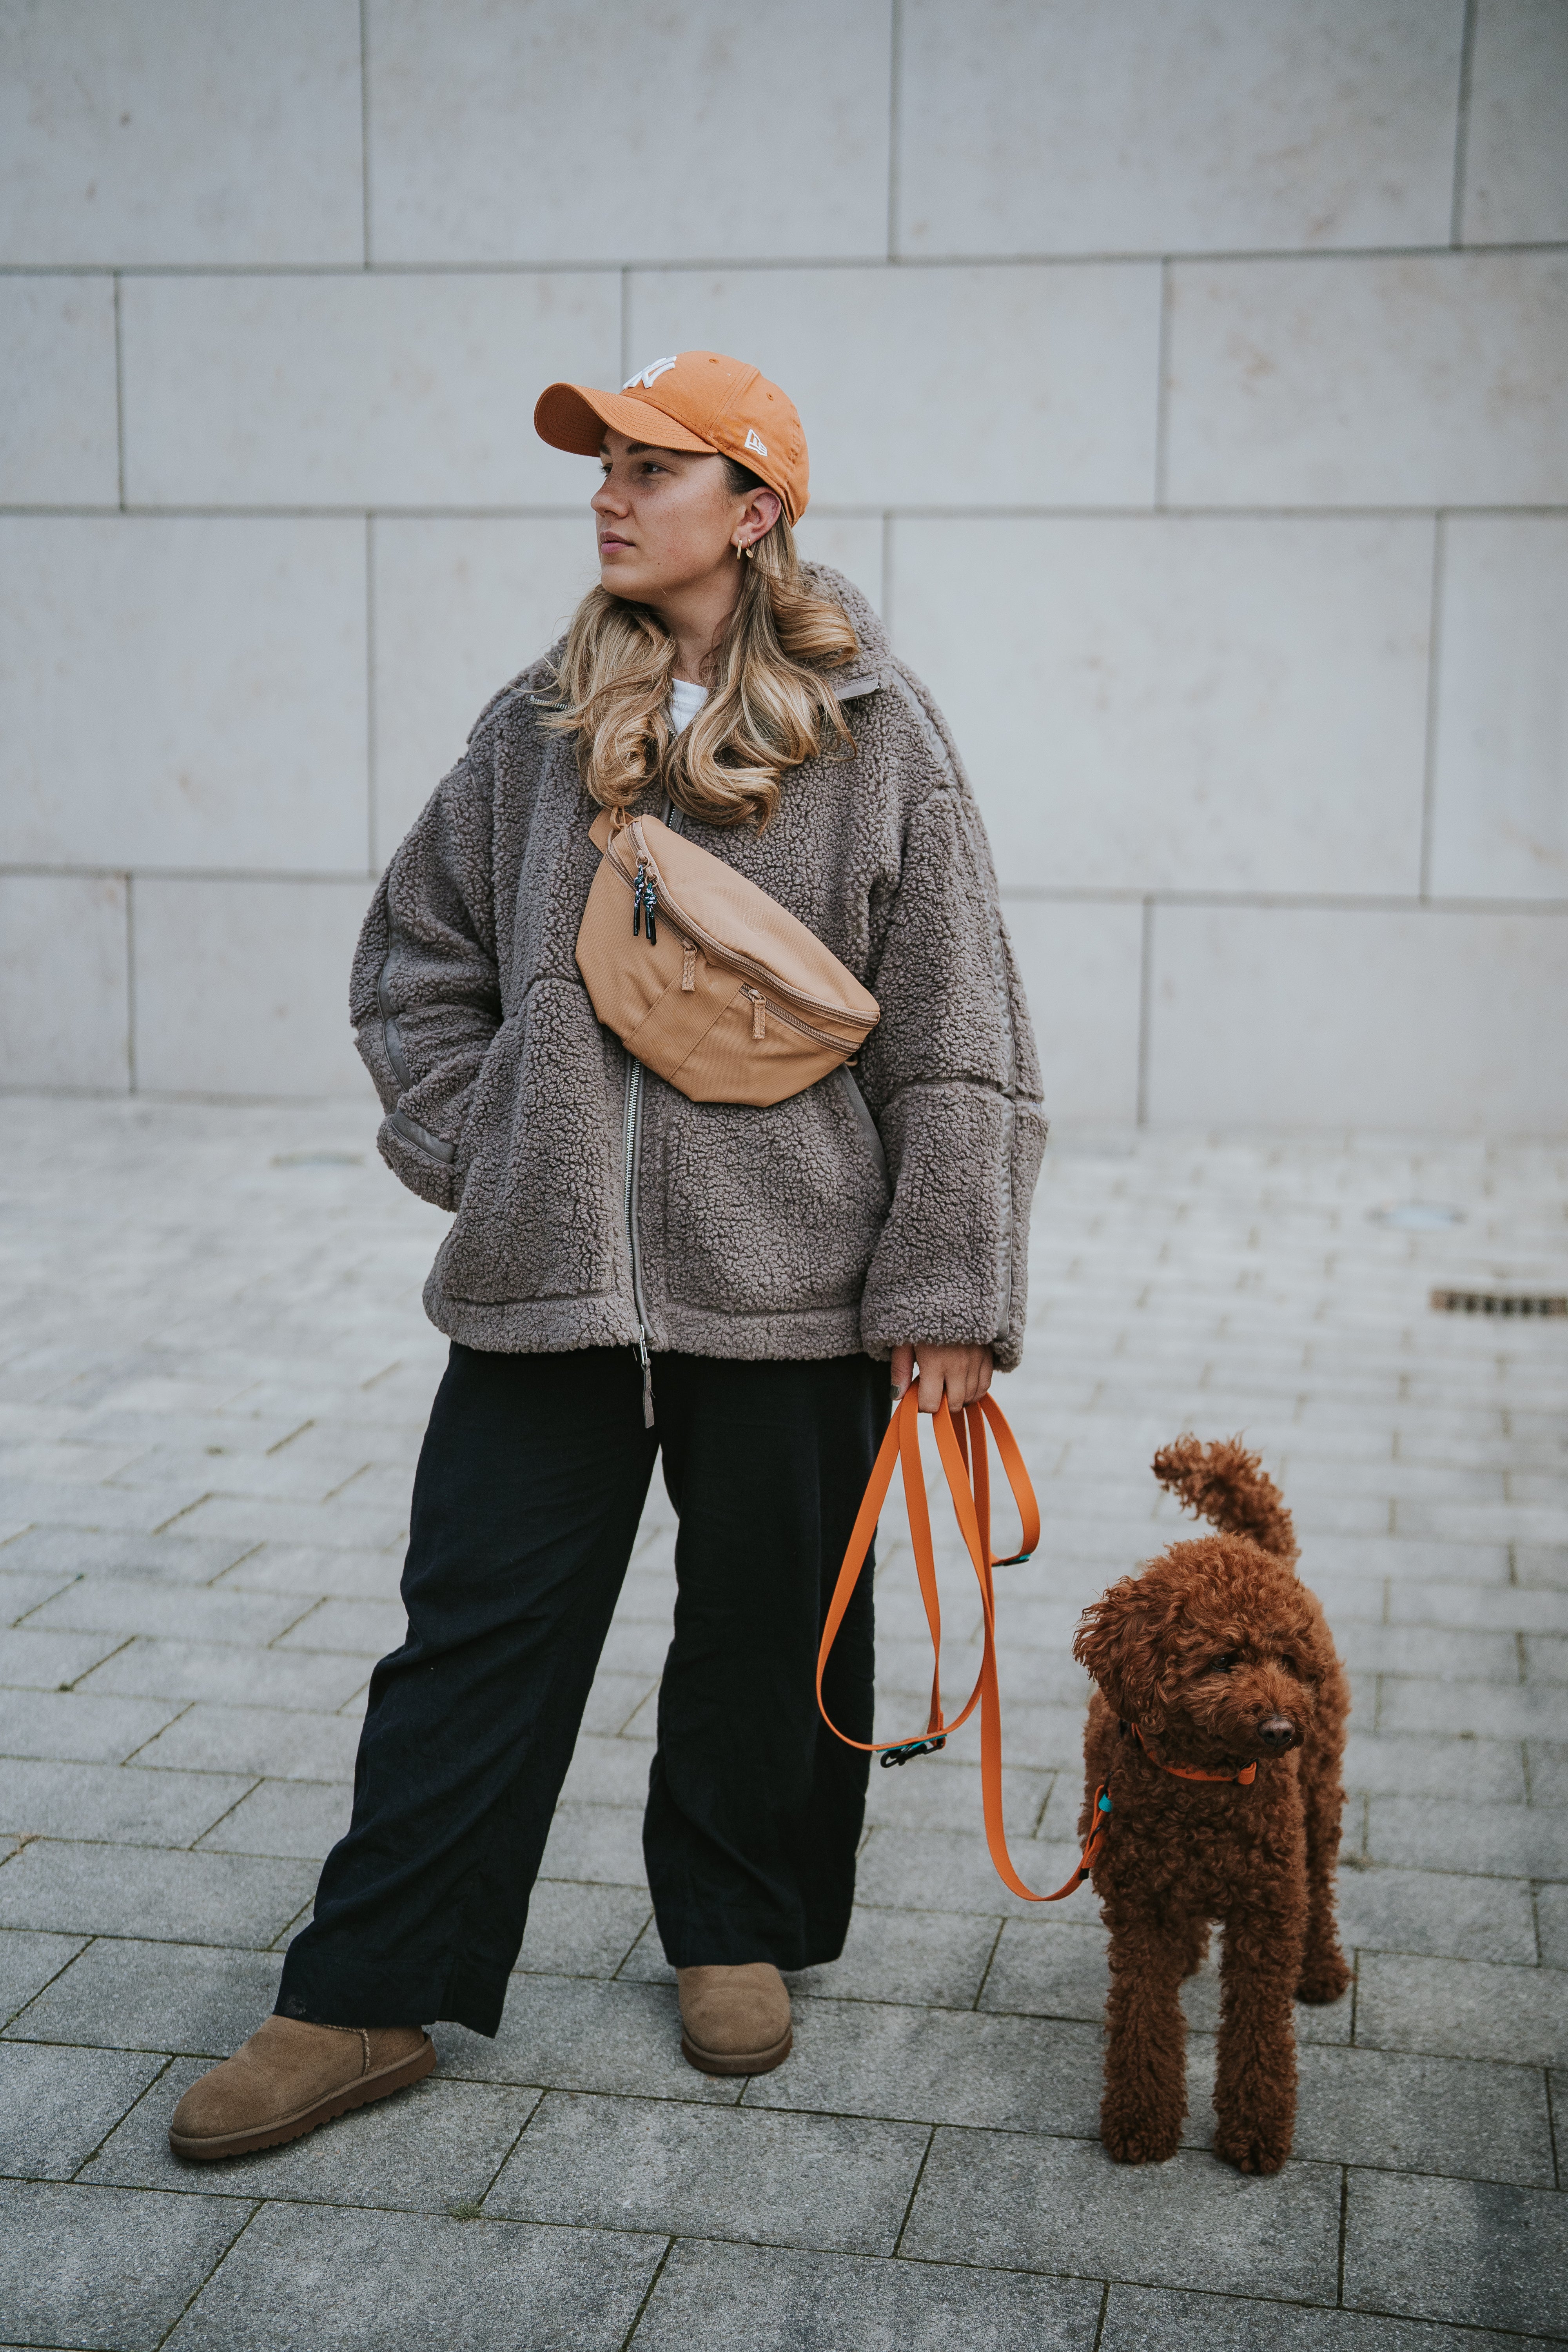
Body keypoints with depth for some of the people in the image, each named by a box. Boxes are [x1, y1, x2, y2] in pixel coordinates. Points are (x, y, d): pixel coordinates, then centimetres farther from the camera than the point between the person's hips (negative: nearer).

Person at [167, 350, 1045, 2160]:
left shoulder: (875, 737, -2)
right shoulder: (536, 730, 7)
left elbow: (954, 1039, -3)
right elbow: (412, 961, 16)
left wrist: (948, 1294, -7)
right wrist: (480, 1154, 3)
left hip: (786, 1282, -2)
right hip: (544, 1273, 3)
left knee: (769, 1633, 11)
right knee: (477, 1626, 6)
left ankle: (737, 1935, 34)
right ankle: (369, 1999, 16)